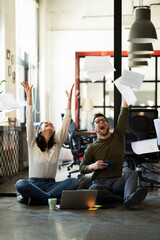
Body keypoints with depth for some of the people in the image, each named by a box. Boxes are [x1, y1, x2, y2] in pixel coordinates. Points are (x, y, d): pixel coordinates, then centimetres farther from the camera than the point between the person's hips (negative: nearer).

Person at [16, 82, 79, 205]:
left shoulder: (57, 143, 11)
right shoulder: (33, 143, 5)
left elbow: (66, 122, 6)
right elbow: (29, 121, -3)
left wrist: (69, 100, 1)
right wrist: (29, 97, -9)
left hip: (51, 184, 3)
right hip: (34, 184, -3)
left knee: (74, 182, -26)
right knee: (20, 184, -35)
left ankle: (33, 197, -26)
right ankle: (53, 199, -28)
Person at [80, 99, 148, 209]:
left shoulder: (117, 137, 14)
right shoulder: (91, 148, 12)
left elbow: (124, 113, 7)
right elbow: (82, 169, 15)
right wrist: (93, 166, -7)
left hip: (117, 182, 1)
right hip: (99, 183, -1)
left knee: (131, 174, -30)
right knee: (93, 191, -36)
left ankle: (128, 198, -56)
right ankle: (123, 198, -33)